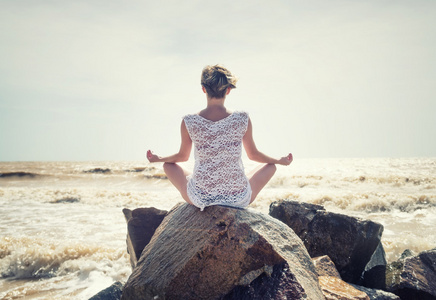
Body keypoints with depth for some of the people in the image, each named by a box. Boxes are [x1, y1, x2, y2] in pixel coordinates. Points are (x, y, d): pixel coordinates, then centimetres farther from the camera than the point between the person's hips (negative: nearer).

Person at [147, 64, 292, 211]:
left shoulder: (189, 123, -11)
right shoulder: (242, 120, -11)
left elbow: (182, 156, 5)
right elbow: (253, 154, 4)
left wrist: (158, 159, 28)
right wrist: (280, 160, 24)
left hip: (201, 199, 0)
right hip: (238, 200, 0)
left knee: (168, 165, 26)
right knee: (271, 166, 26)